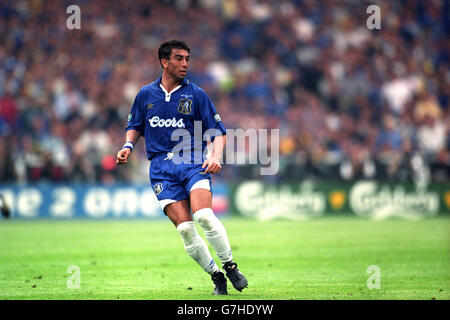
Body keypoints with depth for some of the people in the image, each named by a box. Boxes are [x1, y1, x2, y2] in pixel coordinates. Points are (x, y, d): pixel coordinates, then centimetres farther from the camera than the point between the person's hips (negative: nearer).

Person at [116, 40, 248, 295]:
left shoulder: (196, 94, 4)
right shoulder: (146, 94, 11)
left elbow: (218, 131, 6)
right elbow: (135, 126, 25)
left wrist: (216, 157, -12)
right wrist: (128, 146, 4)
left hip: (193, 163, -2)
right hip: (162, 167, 2)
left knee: (204, 216, -25)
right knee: (185, 228, -12)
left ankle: (230, 265, -8)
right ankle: (216, 276, 1)